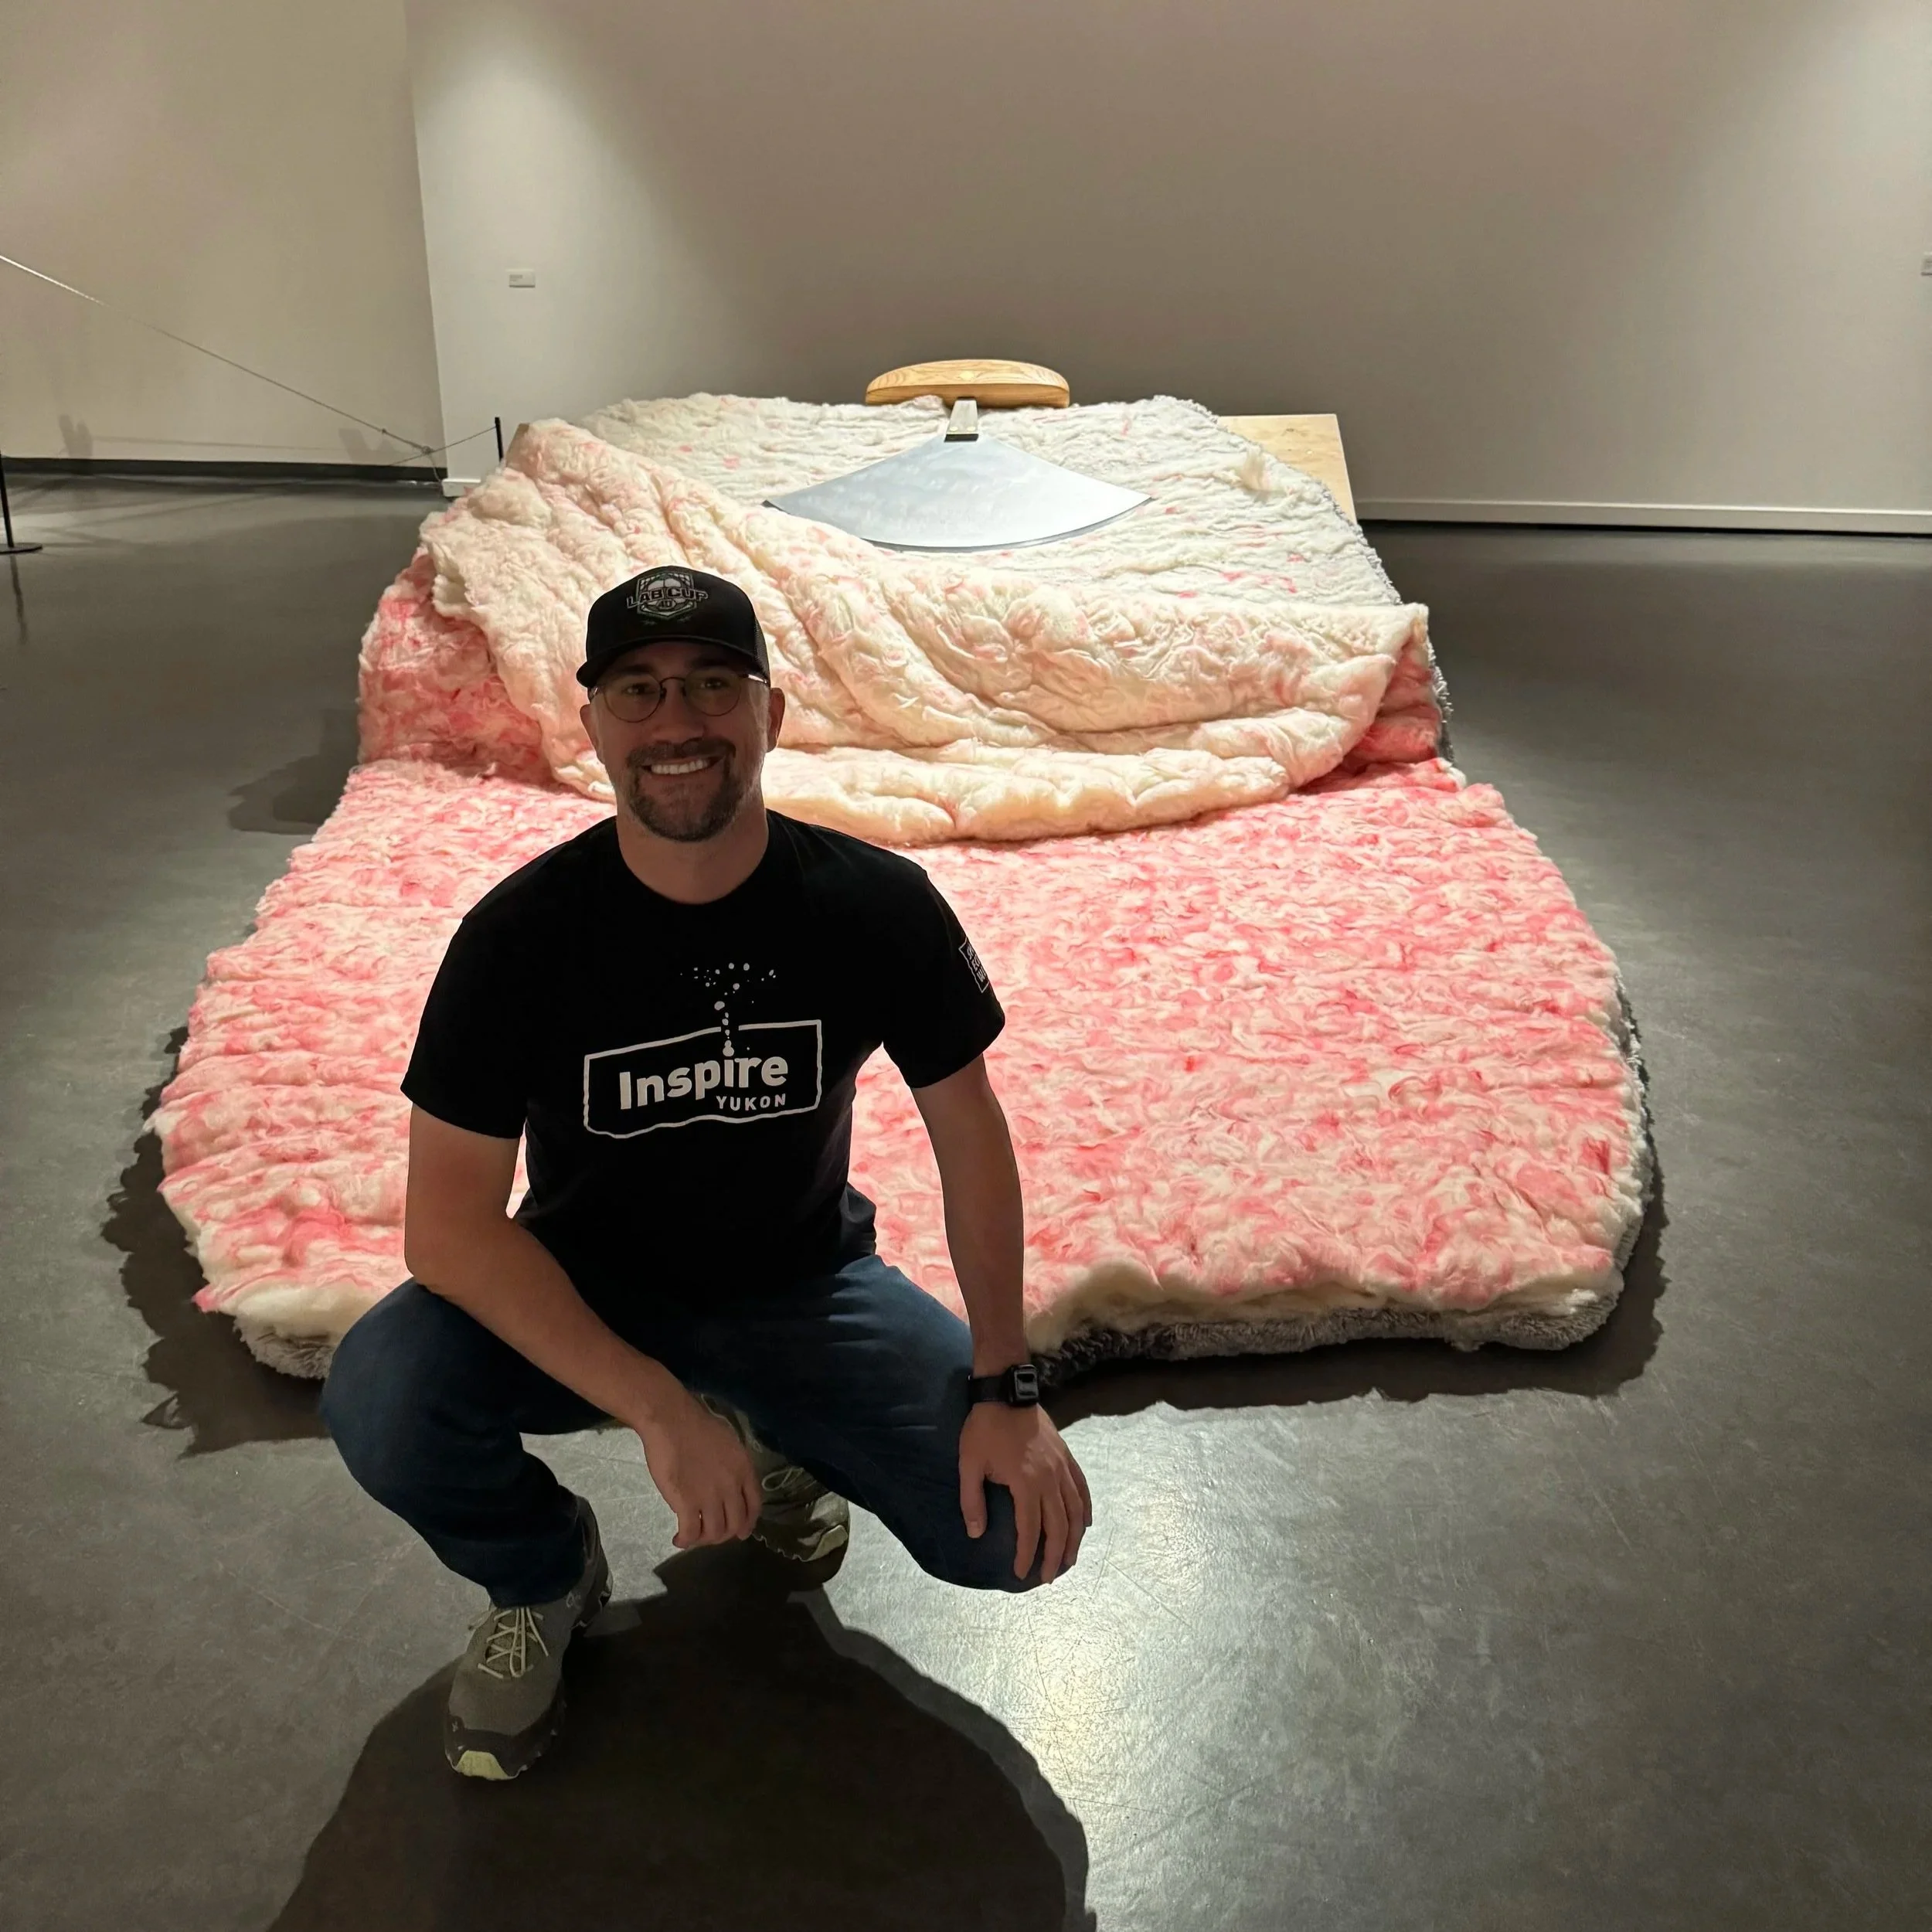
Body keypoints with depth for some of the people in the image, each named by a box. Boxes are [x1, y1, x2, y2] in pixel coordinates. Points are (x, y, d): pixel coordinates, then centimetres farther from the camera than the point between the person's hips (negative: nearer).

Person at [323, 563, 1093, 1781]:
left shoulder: (877, 905, -16)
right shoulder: (523, 934, -20)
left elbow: (970, 1129, -5)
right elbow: (450, 1223, -21)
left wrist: (1007, 1385, -10)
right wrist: (660, 1408, -30)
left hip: (799, 1281, 1)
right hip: (582, 1290, -1)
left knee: (1017, 1525, -16)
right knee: (382, 1400, -31)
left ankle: (775, 1446, 17)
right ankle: (544, 1579, 5)